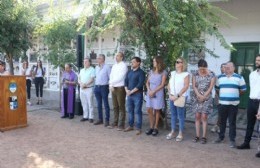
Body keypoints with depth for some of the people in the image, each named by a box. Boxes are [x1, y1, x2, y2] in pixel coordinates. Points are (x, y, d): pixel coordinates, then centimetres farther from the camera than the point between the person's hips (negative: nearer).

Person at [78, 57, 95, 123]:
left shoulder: (92, 69, -5)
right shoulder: (82, 70, 18)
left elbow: (92, 79, -13)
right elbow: (79, 78, 15)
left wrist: (85, 84, -19)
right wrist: (80, 83, -5)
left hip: (89, 88, -7)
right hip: (82, 89, 7)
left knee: (90, 104, -3)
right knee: (84, 103, 10)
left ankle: (91, 117, 2)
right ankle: (85, 116, 19)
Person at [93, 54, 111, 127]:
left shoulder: (107, 67, -7)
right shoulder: (96, 67, 13)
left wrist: (110, 86, -11)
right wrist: (96, 85, 13)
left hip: (104, 87, -7)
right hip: (97, 87, 7)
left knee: (106, 104, -1)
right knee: (99, 104, 11)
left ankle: (107, 120, 6)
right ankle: (100, 119, 21)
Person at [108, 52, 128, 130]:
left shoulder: (123, 65, -7)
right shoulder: (114, 66, 15)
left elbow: (120, 77, -16)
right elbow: (111, 76, 11)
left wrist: (112, 82, -8)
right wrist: (111, 85, -3)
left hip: (120, 88, -7)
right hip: (113, 88, 7)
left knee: (121, 107, -2)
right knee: (115, 106, 12)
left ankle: (121, 124, 4)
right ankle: (115, 123, 21)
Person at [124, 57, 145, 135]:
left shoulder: (141, 72, -6)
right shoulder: (129, 72, 14)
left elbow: (140, 84, -15)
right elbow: (126, 81, 12)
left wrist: (132, 91, -14)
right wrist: (127, 90, -5)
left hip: (137, 94, -6)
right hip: (129, 94, 7)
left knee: (137, 111, -3)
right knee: (130, 110, 13)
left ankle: (138, 128, 5)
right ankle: (130, 126, 25)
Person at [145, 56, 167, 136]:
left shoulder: (163, 72, -3)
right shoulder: (151, 71, 11)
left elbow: (162, 85, -10)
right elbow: (147, 82, 10)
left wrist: (154, 91, -14)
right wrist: (149, 90, -7)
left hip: (158, 93, -4)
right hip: (150, 93, 5)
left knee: (157, 110, 3)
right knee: (149, 110, 2)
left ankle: (156, 128, 13)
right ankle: (151, 127, 14)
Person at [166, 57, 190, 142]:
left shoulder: (186, 74, -4)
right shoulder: (173, 73, 13)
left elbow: (186, 86, -11)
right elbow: (169, 85, 12)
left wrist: (177, 96, -15)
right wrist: (170, 94, -2)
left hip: (181, 97, -5)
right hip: (172, 97, 5)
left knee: (180, 115, -1)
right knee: (173, 115, 10)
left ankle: (180, 134, 7)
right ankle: (172, 132, 18)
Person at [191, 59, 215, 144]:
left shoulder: (211, 74, -5)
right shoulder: (195, 73, 1)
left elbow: (211, 87, -7)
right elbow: (194, 86, 0)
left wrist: (203, 96, -11)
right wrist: (199, 95, -12)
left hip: (207, 98, -2)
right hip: (197, 97, 2)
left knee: (204, 117, -4)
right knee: (197, 116, 3)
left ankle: (204, 136, 4)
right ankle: (197, 135, 10)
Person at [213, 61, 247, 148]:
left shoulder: (239, 77, 1)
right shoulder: (220, 77, 9)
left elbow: (243, 89, 6)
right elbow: (217, 88, 19)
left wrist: (235, 95, 9)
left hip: (233, 104, -2)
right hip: (222, 103, 3)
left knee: (232, 122, 3)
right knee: (222, 122, 11)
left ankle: (232, 140, 12)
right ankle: (221, 137, 25)